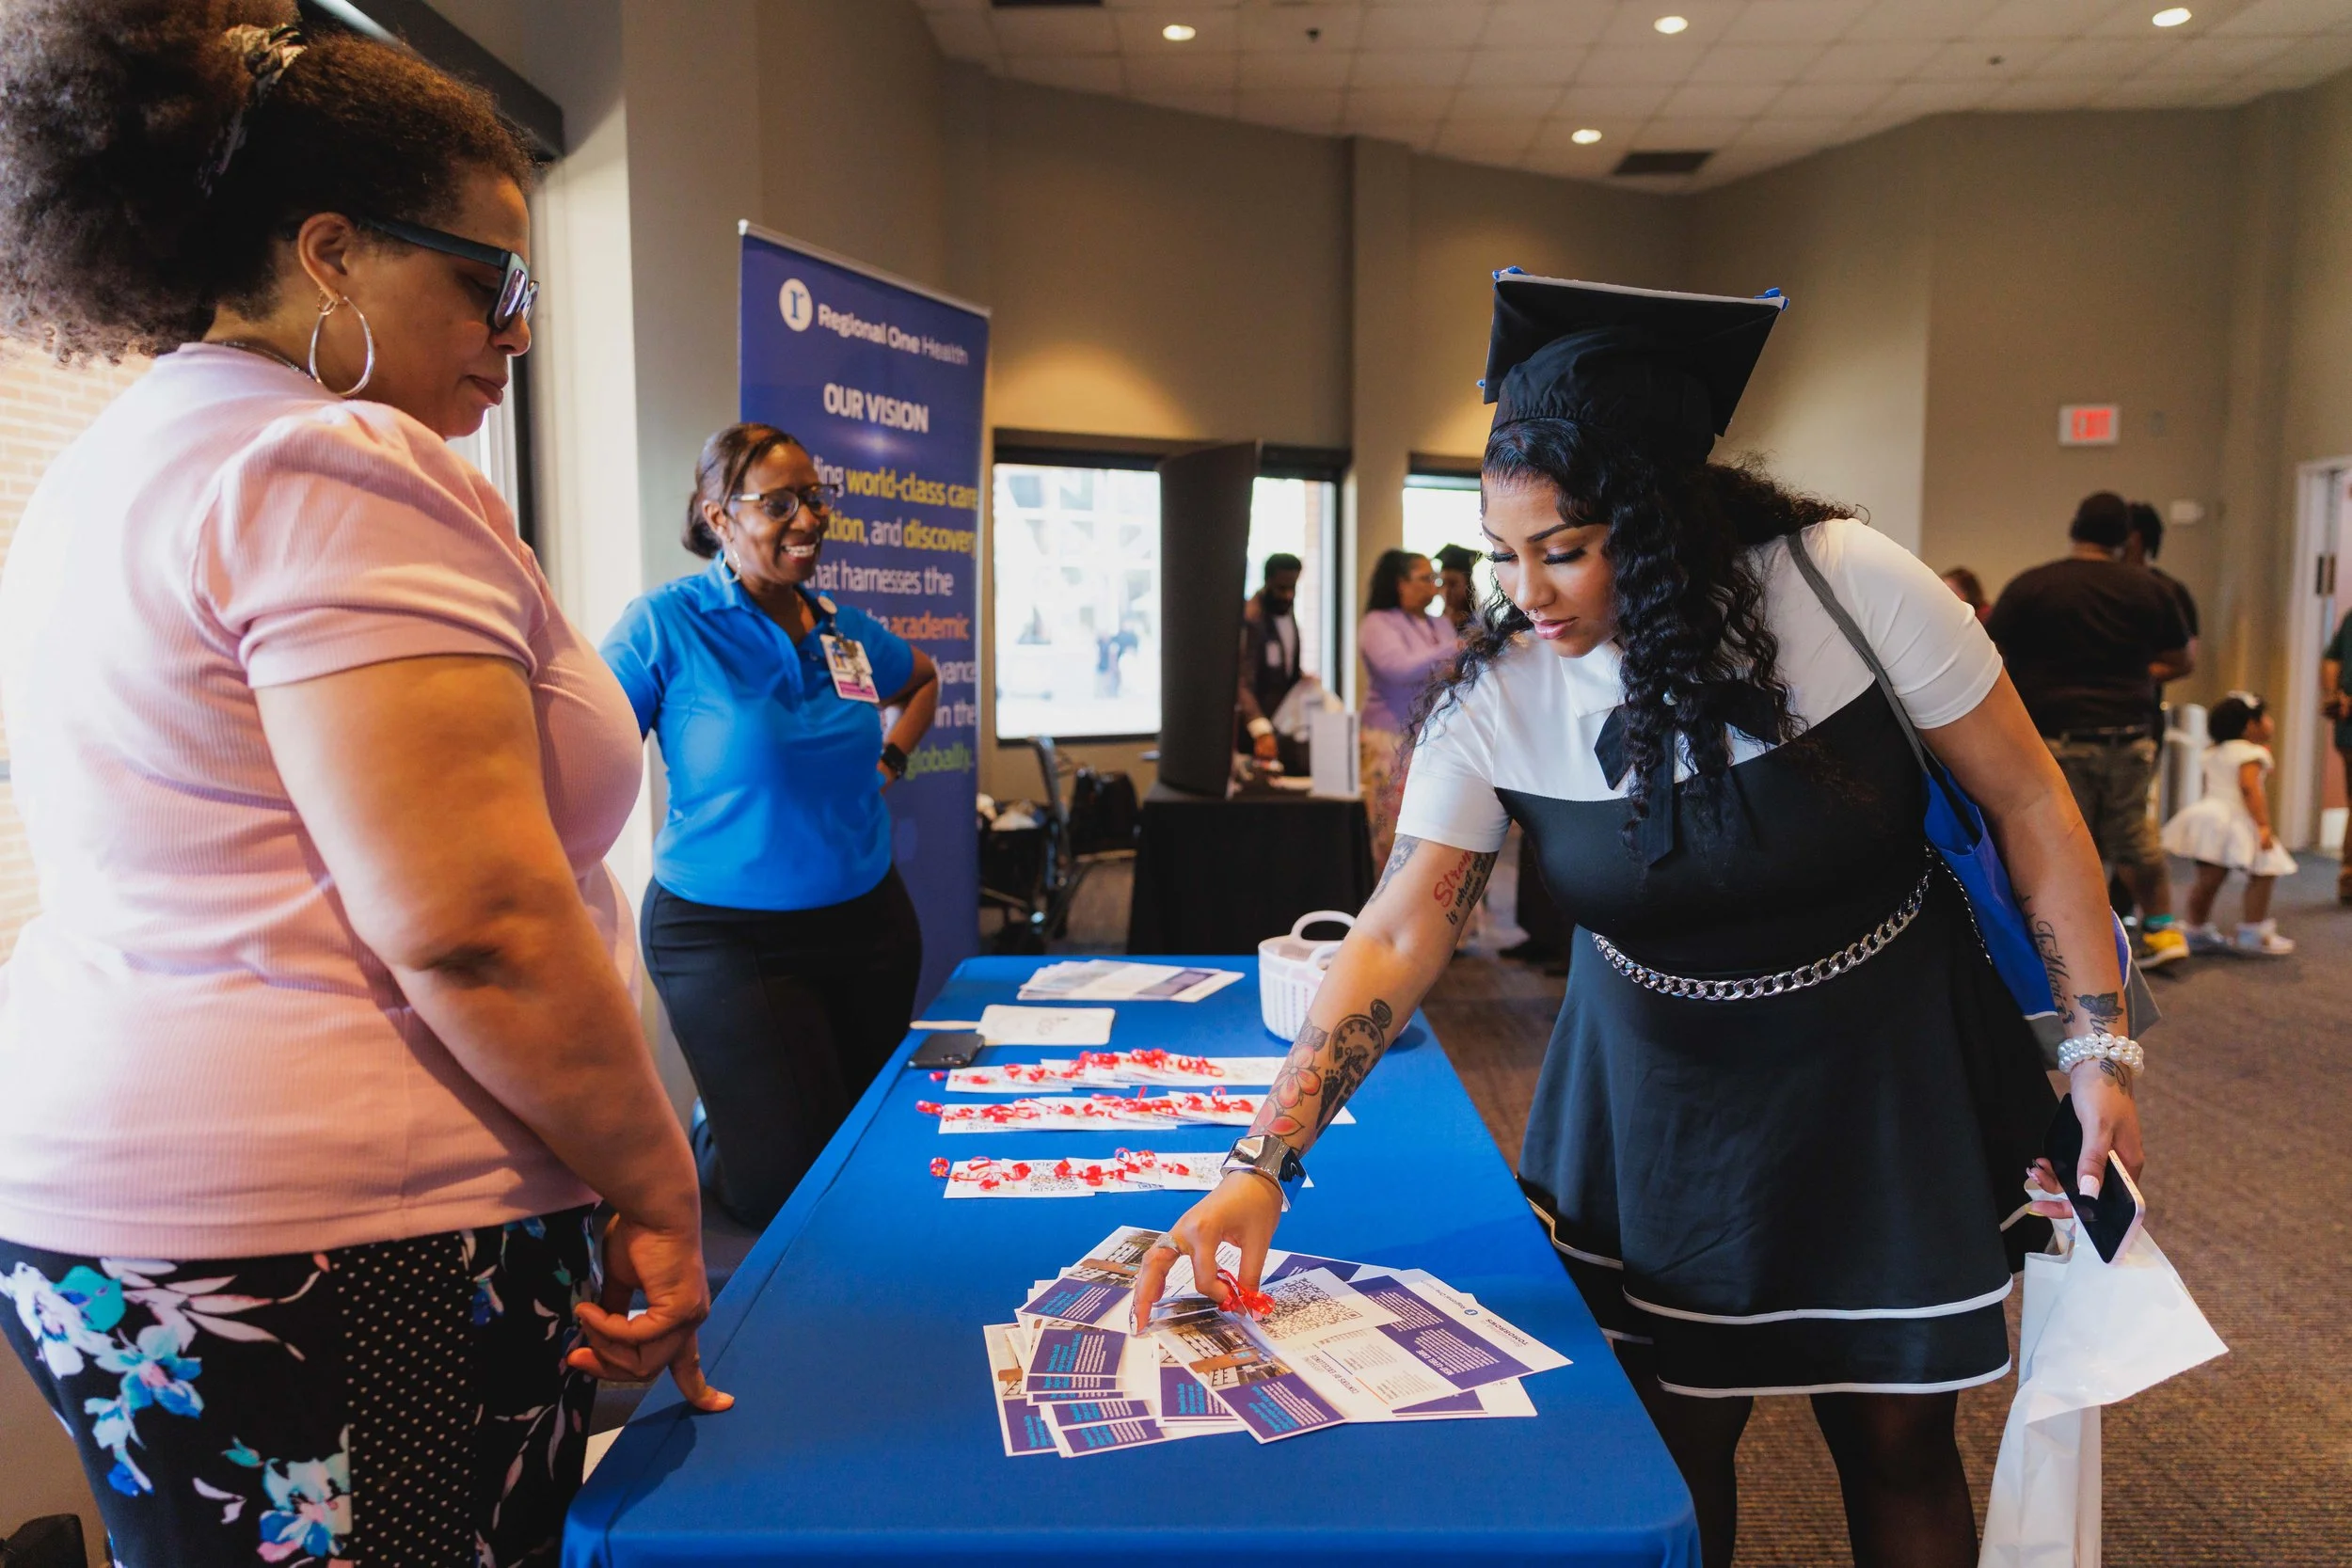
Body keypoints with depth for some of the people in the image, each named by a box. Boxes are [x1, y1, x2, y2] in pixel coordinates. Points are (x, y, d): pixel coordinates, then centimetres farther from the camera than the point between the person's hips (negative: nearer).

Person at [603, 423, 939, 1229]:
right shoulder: (665, 624, -12)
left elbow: (924, 680, 27)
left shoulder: (848, 630, 5)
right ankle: (694, 1152, 29)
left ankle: (725, 1134, 45)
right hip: (724, 935, -6)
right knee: (789, 1183, -5)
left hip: (867, 920, 6)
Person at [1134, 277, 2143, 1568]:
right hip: (1659, 1099, 1)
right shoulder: (1496, 697, -16)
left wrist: (2100, 1046, -8)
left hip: (1883, 1076, -1)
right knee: (1671, 1446, 9)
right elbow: (1397, 936, -20)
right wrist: (1261, 1168, -28)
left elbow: (2028, 803, -9)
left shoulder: (1849, 584, -20)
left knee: (1897, 1442, 12)